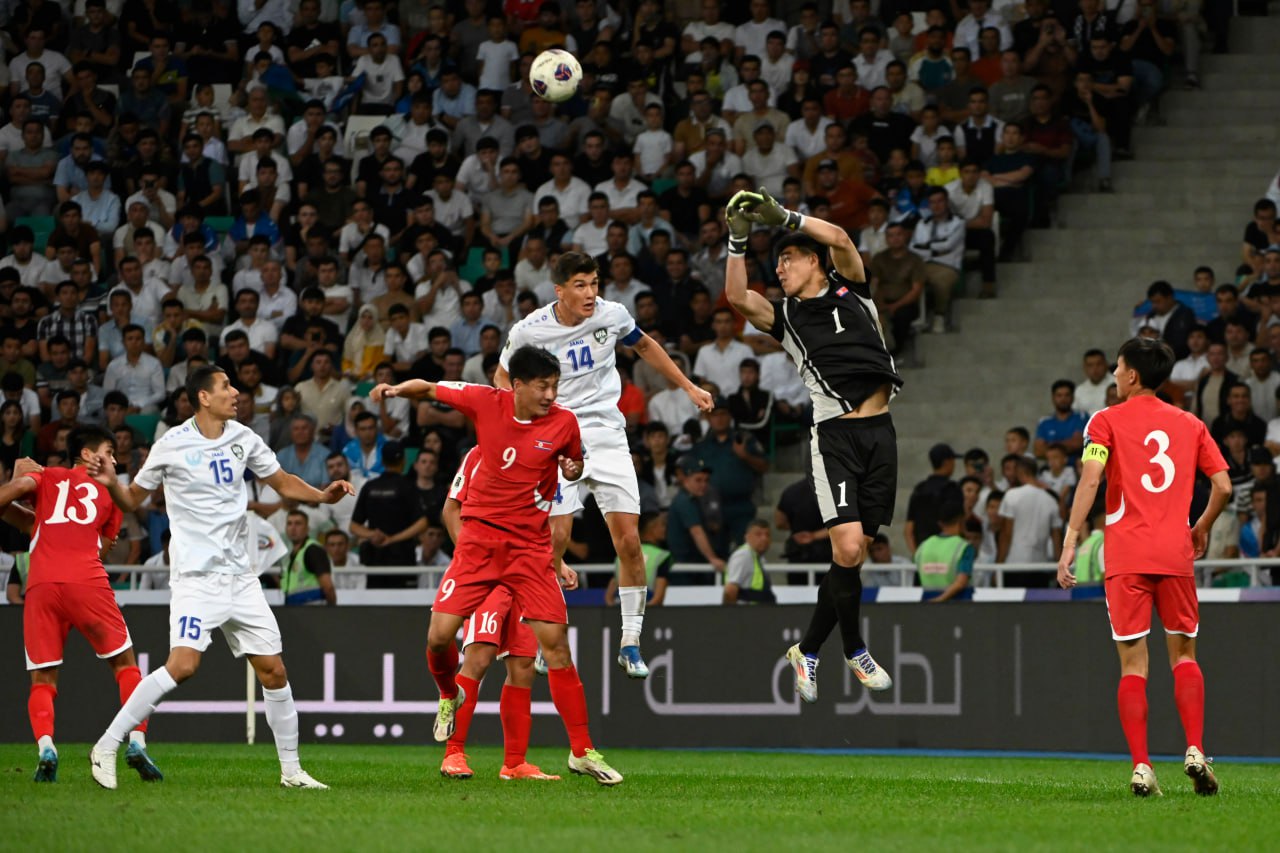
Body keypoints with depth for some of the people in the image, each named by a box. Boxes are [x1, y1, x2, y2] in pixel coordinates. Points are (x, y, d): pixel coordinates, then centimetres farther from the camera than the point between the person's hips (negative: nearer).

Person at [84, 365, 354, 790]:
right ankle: (106, 747, -12)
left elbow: (283, 483, 16)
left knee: (273, 670, 3)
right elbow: (133, 500, 3)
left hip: (240, 576, 5)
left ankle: (291, 770, 16)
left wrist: (323, 495, -1)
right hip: (196, 576, -5)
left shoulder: (243, 439, 6)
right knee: (183, 665, -22)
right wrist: (111, 483, -18)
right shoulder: (172, 445, -6)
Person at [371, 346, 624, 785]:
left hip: (531, 546, 0)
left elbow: (575, 467, 16)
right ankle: (450, 695, 27)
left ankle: (581, 752, 0)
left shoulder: (564, 423, -4)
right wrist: (396, 389, -12)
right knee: (439, 635, -9)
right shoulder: (486, 402, -6)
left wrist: (574, 470, -8)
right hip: (479, 535, 0)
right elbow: (428, 388, 8)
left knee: (556, 645, -7)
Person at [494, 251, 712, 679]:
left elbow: (645, 346, 18)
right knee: (556, 537, -15)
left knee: (628, 540, -6)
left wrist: (689, 387, 20)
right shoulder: (529, 331, -10)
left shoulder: (612, 315, -3)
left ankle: (630, 644, 6)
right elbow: (503, 376, 8)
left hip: (608, 435, 2)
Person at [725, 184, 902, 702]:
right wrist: (738, 240, -15)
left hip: (879, 433, 2)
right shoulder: (786, 316, 9)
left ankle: (808, 650, 15)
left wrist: (784, 217, -11)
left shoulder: (852, 292, 11)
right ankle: (854, 651, 1)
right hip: (835, 436, -2)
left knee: (854, 553, 3)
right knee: (848, 548, -17)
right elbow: (737, 297, -8)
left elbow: (840, 240, -6)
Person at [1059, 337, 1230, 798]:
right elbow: (1223, 486, 6)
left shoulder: (1107, 422, 3)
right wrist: (1202, 528, 24)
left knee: (1133, 664, 0)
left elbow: (1090, 478, -11)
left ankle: (1141, 767, -9)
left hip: (1126, 556, -2)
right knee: (1183, 654, 13)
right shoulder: (1190, 425, 13)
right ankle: (1195, 750, -6)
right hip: (1176, 554, 2)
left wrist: (1070, 541, -13)